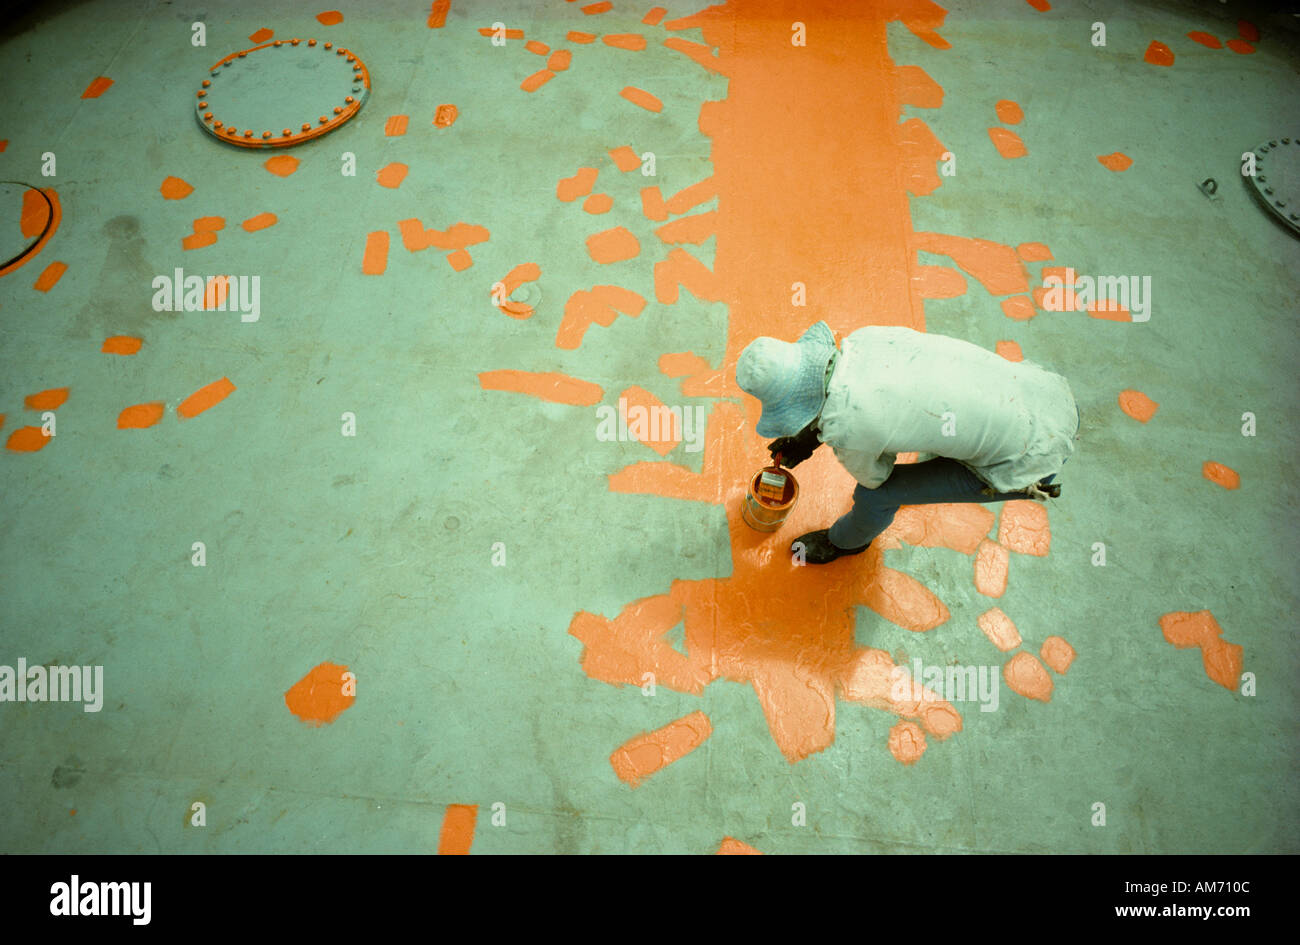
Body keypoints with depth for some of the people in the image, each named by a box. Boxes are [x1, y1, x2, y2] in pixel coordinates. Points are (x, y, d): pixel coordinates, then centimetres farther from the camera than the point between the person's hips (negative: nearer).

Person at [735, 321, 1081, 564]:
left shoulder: (843, 428, -25)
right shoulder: (865, 338, -7)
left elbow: (874, 477, 0)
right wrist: (810, 438, 22)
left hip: (1030, 458, -6)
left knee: (874, 495, 8)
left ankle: (846, 541, 42)